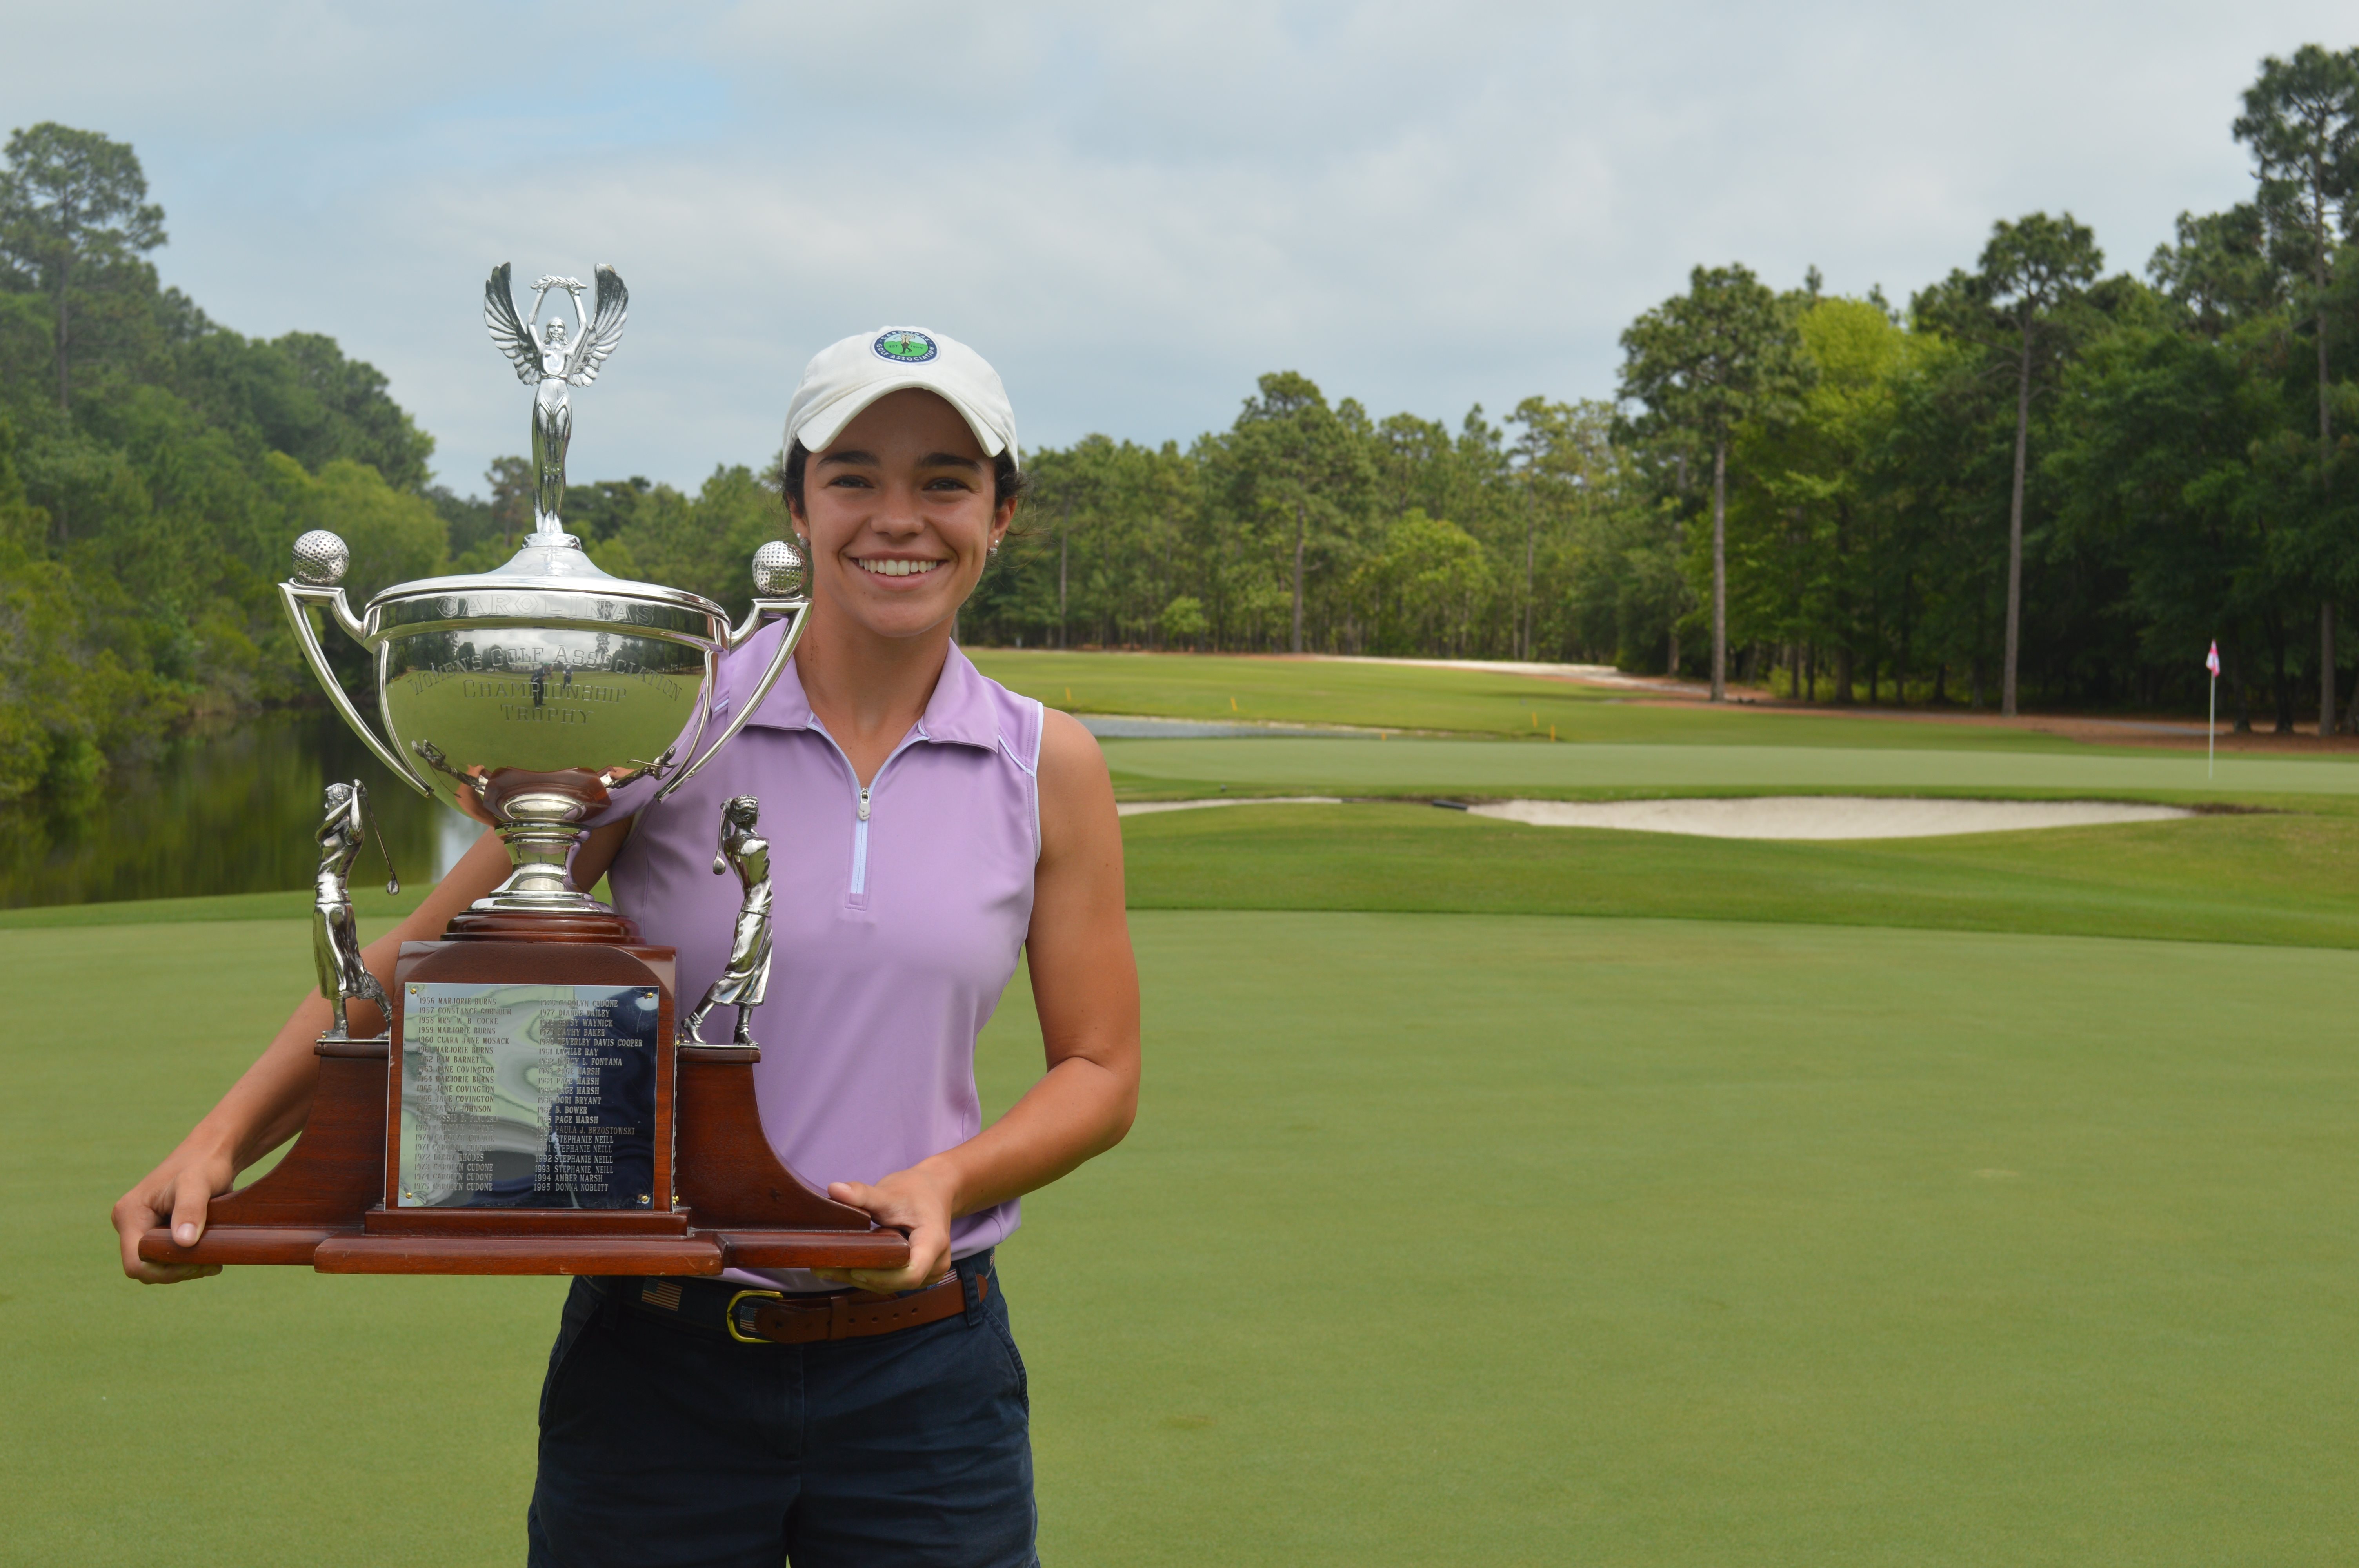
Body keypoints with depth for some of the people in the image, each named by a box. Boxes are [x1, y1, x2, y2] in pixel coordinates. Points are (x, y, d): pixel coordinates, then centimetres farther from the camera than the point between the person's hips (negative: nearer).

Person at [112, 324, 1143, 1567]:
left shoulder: (1050, 768, 1)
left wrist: (945, 1180, -12)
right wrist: (227, 1135, -13)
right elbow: (429, 951, -1)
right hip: (656, 1361, -1)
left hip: (924, 1372, 2)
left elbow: (1099, 1071, 6)